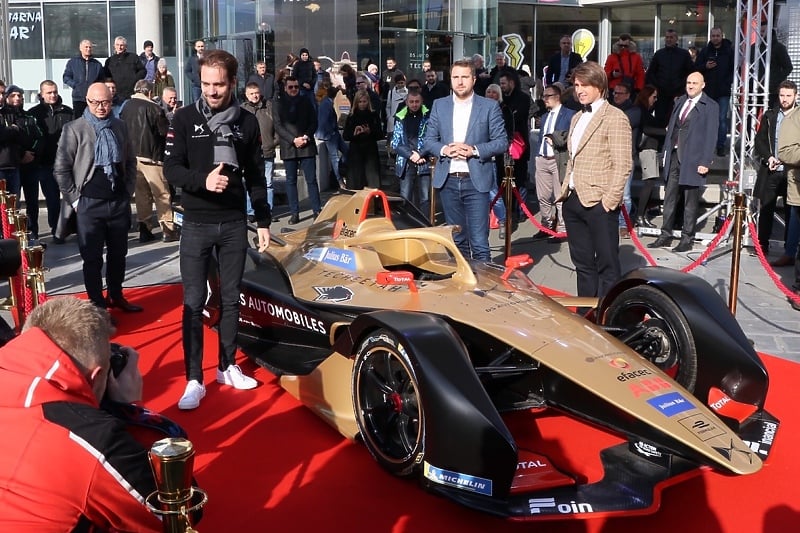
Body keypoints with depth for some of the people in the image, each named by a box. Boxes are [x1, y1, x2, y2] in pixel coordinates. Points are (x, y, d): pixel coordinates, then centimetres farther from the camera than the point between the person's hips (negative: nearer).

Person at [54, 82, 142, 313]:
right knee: (92, 258, 4)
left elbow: (131, 161, 16)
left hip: (119, 202, 4)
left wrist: (128, 191, 9)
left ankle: (116, 296, 29)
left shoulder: (119, 126, 6)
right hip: (90, 204, -4)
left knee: (118, 254, 14)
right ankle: (97, 303, 14)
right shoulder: (74, 129, -6)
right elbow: (61, 168, -4)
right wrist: (74, 199, -6)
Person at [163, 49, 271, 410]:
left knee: (231, 299, 11)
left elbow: (255, 177, 9)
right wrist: (203, 180, -25)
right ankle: (194, 380, 5)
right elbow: (171, 169, -6)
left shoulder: (247, 122, 4)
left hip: (234, 224, 2)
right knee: (194, 302, -1)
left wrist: (263, 221, 8)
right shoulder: (185, 118, -2)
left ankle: (227, 367, 25)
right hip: (197, 224, -2)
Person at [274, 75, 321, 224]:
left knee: (311, 180, 0)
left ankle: (317, 210, 5)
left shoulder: (306, 102, 9)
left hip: (307, 146, 0)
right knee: (291, 181, 4)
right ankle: (294, 213, 9)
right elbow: (278, 126, -2)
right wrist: (293, 140, -12)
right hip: (289, 148, 0)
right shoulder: (279, 104, 3)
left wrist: (306, 136, -9)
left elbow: (313, 122, 8)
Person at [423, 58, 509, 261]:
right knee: (457, 240, 13)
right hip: (448, 181, 3)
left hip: (476, 181, -3)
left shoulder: (490, 106, 1)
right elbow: (428, 141, 10)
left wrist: (474, 150, -15)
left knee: (479, 242, -7)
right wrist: (444, 149, -11)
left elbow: (502, 142, -1)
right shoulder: (439, 105, 10)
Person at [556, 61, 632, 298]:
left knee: (606, 264, 0)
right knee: (582, 263, 14)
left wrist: (609, 200, -16)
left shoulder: (615, 118, -6)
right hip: (573, 200, 8)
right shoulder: (577, 118, 18)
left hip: (598, 202, -8)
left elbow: (623, 165, -12)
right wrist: (565, 190, 13)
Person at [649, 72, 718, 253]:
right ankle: (666, 235, 16)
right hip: (674, 156, 6)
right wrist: (666, 151, 10)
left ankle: (687, 239, 9)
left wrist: (705, 162, -15)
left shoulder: (710, 107, -5)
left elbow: (711, 135, -10)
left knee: (690, 201, 2)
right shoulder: (680, 101, 13)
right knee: (670, 197, 9)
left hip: (693, 159, -6)